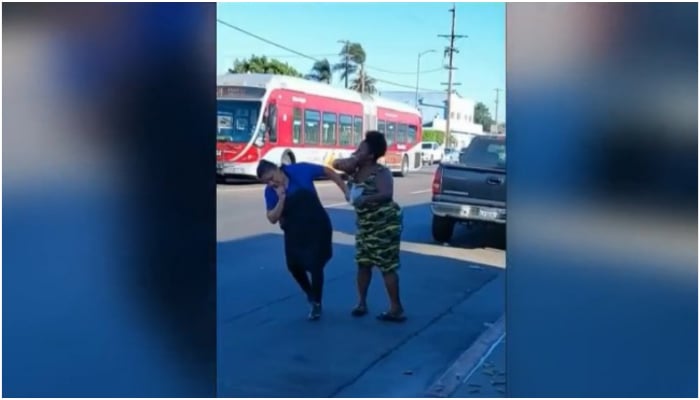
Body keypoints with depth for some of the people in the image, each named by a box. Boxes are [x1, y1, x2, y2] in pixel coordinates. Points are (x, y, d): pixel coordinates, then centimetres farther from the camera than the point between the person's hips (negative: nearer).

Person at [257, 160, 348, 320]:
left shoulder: (300, 170, -19)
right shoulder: (270, 192, -11)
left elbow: (328, 172, -8)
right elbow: (272, 219, -13)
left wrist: (346, 191, -6)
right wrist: (281, 198, -26)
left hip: (317, 227, -4)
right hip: (294, 232, 4)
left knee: (315, 265, -4)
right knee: (294, 265, 10)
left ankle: (317, 303, 17)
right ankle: (311, 295, 38)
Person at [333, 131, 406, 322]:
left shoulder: (381, 172, -19)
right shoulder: (356, 170, 6)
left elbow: (387, 194, -33)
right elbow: (336, 164, 14)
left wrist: (365, 199, -39)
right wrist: (353, 159, -2)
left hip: (385, 223, -9)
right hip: (365, 224, 9)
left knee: (387, 266, -6)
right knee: (363, 263, 12)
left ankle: (396, 309, 1)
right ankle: (361, 303, 24)